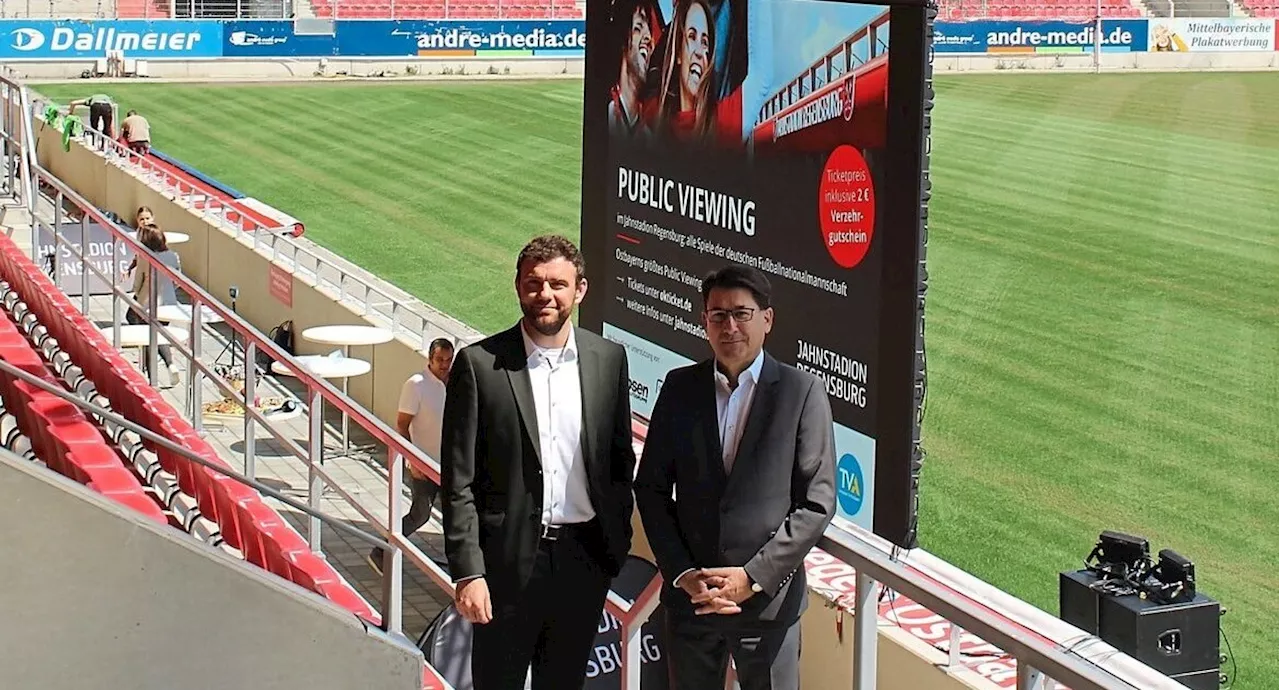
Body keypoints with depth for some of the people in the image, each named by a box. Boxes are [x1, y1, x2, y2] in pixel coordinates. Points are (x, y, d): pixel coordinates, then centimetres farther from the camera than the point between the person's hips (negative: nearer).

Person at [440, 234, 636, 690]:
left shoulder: (608, 359, 3)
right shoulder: (479, 364, -7)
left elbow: (621, 460, 12)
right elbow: (458, 482, -7)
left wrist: (619, 542, 7)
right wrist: (467, 572, -11)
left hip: (584, 557, 3)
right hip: (509, 560, -3)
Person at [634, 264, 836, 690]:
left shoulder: (802, 392, -5)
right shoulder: (680, 388, 4)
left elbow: (817, 503, -7)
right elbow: (651, 488, 5)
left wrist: (754, 576, -13)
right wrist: (682, 573, -6)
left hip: (769, 601, -2)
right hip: (689, 598, 3)